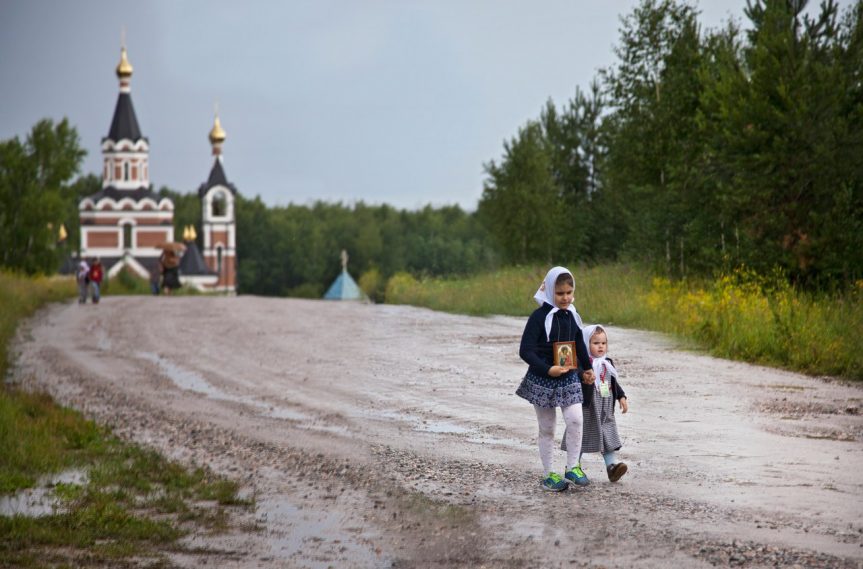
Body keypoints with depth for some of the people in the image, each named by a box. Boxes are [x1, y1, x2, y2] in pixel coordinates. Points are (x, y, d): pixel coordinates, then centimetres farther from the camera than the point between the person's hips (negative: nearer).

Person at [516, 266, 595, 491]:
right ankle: (549, 475, 15)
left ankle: (572, 467, 0)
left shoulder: (572, 316, 5)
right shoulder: (539, 317, -13)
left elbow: (579, 344, 21)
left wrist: (587, 368, 27)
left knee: (575, 419, -13)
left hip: (569, 378, 4)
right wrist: (547, 369, -27)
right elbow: (525, 350, -18)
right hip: (542, 379, -4)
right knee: (547, 428, 5)